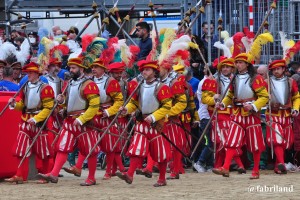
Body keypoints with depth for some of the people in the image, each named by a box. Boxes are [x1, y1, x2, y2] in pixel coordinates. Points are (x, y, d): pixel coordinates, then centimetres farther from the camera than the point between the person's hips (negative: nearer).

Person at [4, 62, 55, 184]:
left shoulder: (45, 88, -10)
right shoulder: (25, 87, 11)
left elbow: (48, 108, -13)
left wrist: (35, 119, -20)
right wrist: (15, 104, -4)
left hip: (39, 123, -6)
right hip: (25, 122, 6)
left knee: (43, 151, 4)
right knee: (21, 150, -2)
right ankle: (20, 176, -3)